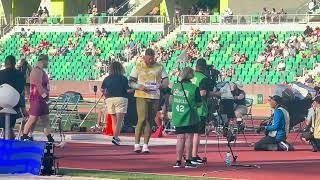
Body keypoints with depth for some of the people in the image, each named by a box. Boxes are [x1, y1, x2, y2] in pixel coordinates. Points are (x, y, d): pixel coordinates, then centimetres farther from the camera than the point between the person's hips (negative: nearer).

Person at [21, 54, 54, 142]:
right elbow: (38, 86, -21)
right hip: (36, 99, -10)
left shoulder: (42, 71, 18)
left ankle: (50, 139, 9)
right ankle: (24, 137, 1)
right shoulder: (37, 71, -13)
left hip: (42, 99, 10)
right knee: (32, 119, -6)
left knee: (46, 120, 8)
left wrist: (46, 98, 18)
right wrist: (45, 97, -23)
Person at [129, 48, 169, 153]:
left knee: (150, 121, 3)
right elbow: (131, 82, 3)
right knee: (142, 119, -13)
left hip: (155, 97, 3)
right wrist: (140, 87, -16)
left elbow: (166, 81, 10)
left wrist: (162, 85, -14)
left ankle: (146, 145, 7)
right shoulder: (138, 66, 3)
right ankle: (137, 144, -5)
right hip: (142, 96, -3)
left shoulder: (159, 67, 9)